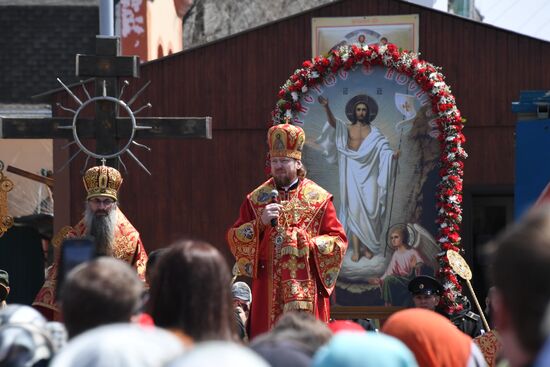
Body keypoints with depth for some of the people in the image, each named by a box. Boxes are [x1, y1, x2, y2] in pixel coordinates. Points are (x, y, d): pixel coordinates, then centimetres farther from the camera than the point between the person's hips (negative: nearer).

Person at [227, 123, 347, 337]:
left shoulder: (319, 199, 5)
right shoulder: (256, 199, 10)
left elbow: (338, 240, 3)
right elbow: (234, 238, 6)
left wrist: (306, 244, -12)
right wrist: (260, 223, -10)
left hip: (307, 289, -1)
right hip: (268, 291, 1)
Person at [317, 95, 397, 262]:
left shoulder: (374, 132, 6)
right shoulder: (346, 128, 5)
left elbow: (384, 149, -6)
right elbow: (333, 122, -14)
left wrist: (392, 155, -30)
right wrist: (326, 107, -33)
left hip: (369, 175, 1)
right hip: (352, 175, -1)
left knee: (370, 210, -2)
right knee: (354, 210, -4)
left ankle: (368, 246, 11)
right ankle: (356, 249, -1)